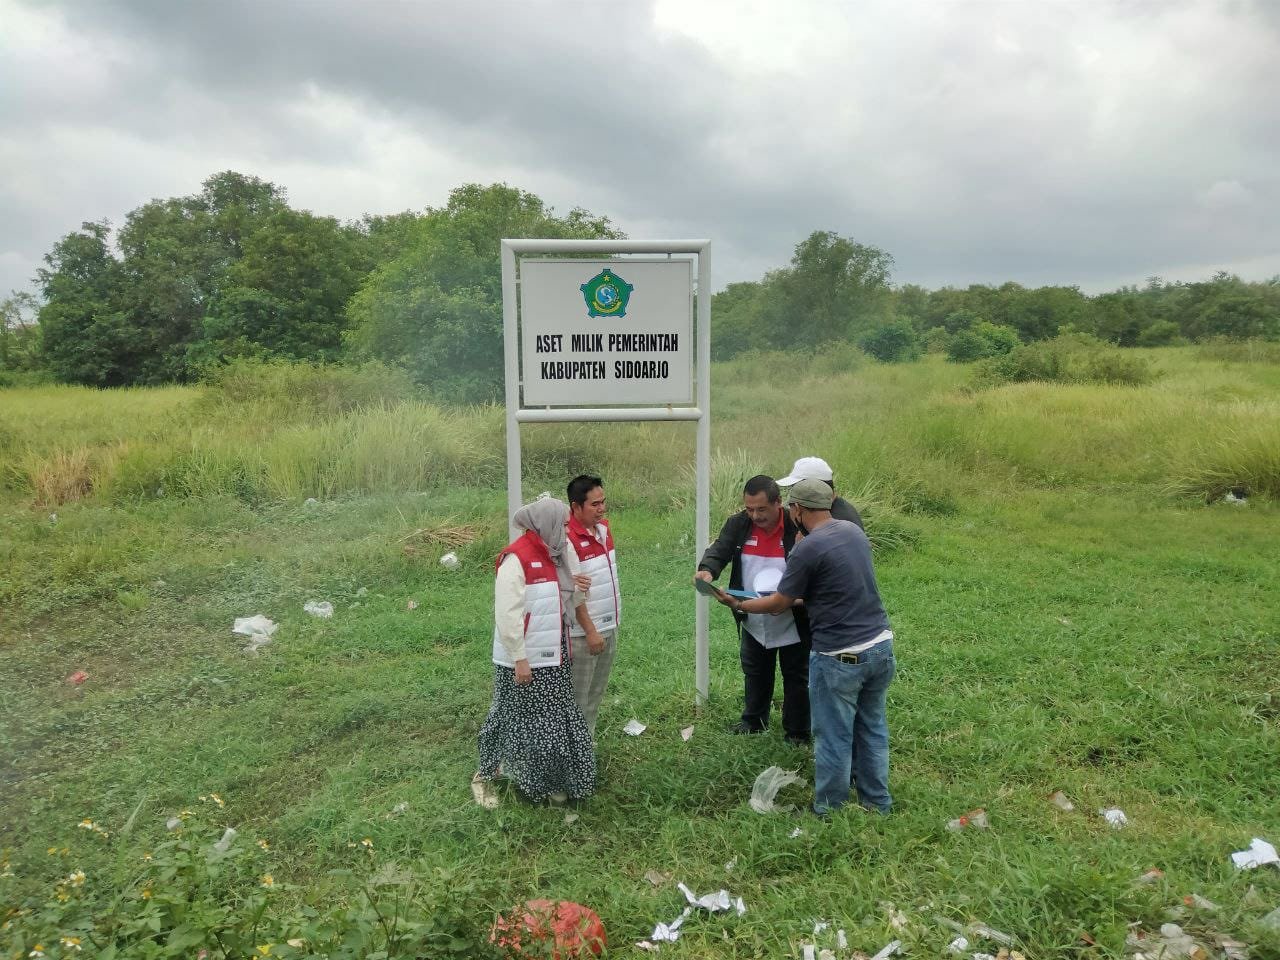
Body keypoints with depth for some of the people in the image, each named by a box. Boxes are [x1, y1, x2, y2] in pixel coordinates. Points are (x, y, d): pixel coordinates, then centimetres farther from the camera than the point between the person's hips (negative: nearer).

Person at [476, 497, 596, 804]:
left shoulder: (553, 554, 8)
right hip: (525, 658, -8)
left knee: (555, 718, 14)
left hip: (552, 656, 8)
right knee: (529, 719, 5)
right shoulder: (516, 559, -19)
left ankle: (551, 778, 27)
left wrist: (577, 591, -4)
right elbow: (507, 614, -21)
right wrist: (519, 658, -21)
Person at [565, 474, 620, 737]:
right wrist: (590, 631, -17)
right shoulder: (568, 538, -21)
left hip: (609, 627, 8)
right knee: (578, 698, 4)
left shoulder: (603, 527, 5)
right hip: (583, 633, -8)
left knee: (596, 695, 19)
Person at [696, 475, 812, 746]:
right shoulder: (738, 524, -8)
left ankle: (797, 733, 29)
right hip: (753, 622, 4)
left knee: (796, 677, 12)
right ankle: (753, 721, 43)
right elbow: (720, 550, -15)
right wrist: (707, 569, -38)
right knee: (755, 673, 23)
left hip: (792, 623, -4)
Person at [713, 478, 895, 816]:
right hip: (881, 645, 8)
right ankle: (878, 803, 32)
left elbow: (779, 603, -5)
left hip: (841, 658, -7)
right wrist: (797, 599, 25)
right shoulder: (854, 530, 7)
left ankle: (830, 812, 22)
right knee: (873, 728, 20)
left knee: (834, 738, 8)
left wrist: (738, 604, 11)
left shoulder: (807, 549, -17)